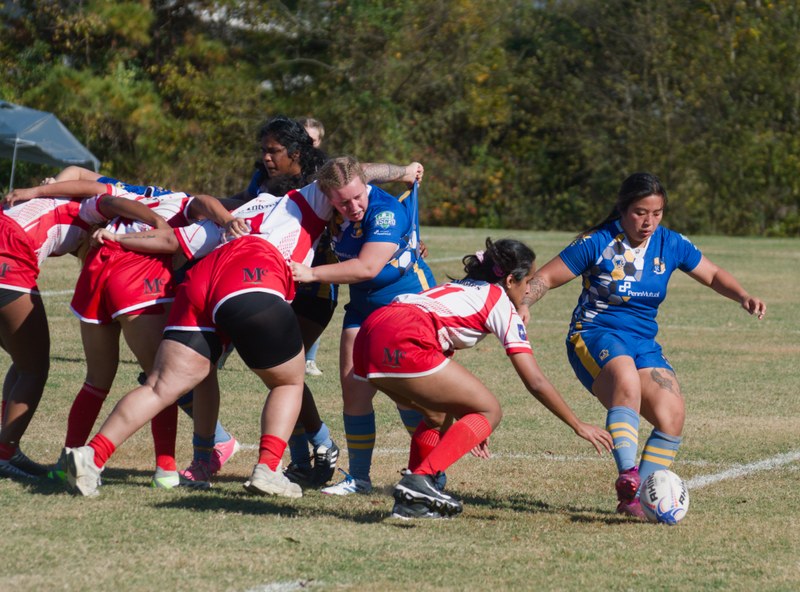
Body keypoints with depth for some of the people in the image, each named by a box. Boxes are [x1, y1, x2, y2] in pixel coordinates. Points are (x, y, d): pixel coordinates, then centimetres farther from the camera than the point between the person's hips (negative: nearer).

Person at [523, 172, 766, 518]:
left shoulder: (670, 245, 4)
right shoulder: (597, 243, -9)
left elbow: (713, 276, 16)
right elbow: (547, 277, -6)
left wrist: (743, 297, -2)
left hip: (644, 344, 5)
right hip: (595, 337, -5)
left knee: (673, 415, -17)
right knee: (627, 382, -38)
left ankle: (635, 500, -8)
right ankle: (627, 477, -51)